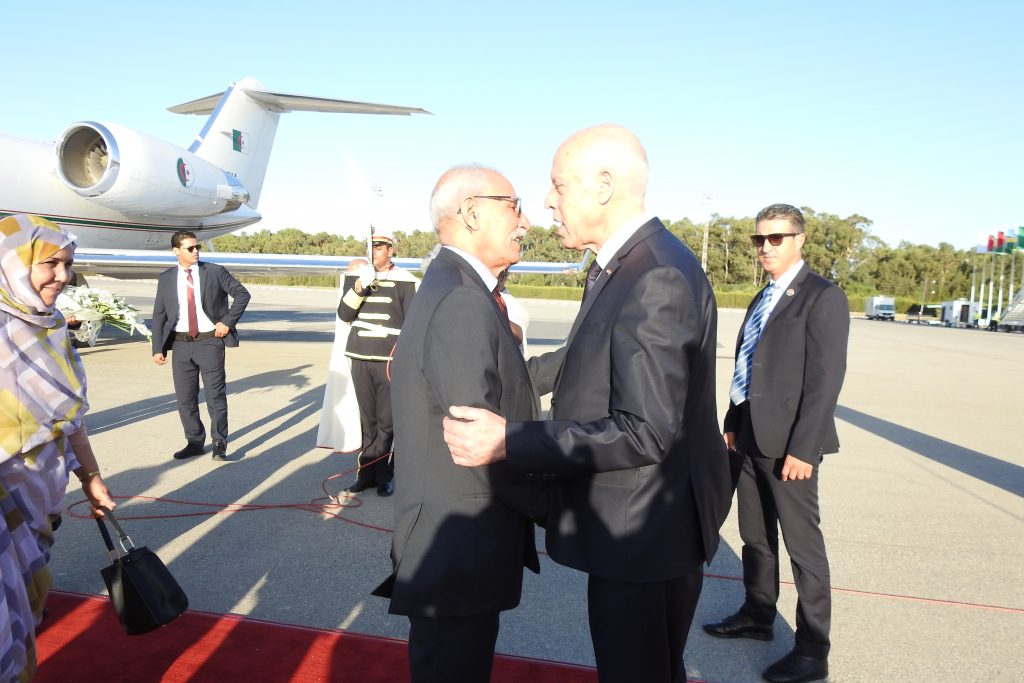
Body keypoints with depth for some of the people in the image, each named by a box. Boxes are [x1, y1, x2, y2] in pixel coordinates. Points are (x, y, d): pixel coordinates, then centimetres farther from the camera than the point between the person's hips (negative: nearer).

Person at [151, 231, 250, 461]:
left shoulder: (215, 272, -1)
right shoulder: (166, 278, 6)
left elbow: (242, 294, 2)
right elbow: (159, 315, 6)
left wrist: (228, 321, -7)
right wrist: (158, 348, -1)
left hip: (210, 341, -3)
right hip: (181, 344, 3)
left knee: (216, 395, 0)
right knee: (185, 397, 8)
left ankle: (219, 444, 9)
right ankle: (195, 442, 22)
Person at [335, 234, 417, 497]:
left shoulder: (405, 280, 2)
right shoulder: (355, 276, 11)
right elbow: (344, 314, 3)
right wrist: (359, 288, -12)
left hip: (391, 360, -3)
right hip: (360, 359, 3)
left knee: (387, 421, -2)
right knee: (367, 419, 7)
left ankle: (384, 475, 9)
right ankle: (368, 474, 15)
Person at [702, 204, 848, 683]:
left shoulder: (823, 297, -10)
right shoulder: (762, 299, 14)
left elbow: (826, 377, -16)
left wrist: (802, 448, -19)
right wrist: (733, 424, 12)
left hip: (788, 443, -8)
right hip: (751, 438, 8)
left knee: (803, 544, 3)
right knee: (755, 536, 19)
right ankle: (757, 616, 36)